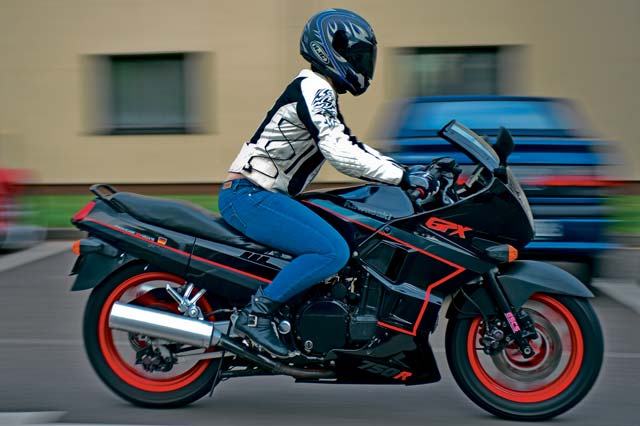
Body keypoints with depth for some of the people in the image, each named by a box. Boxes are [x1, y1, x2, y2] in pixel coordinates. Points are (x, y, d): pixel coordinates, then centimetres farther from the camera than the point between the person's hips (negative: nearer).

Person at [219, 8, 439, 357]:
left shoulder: (320, 94, 18)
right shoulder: (313, 88, -15)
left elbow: (351, 147, 22)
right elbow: (340, 155, -26)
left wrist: (410, 173, 11)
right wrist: (404, 178, -23)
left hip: (264, 195, 11)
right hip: (249, 196, -11)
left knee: (353, 235, 17)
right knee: (333, 251, -23)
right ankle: (257, 313, -19)